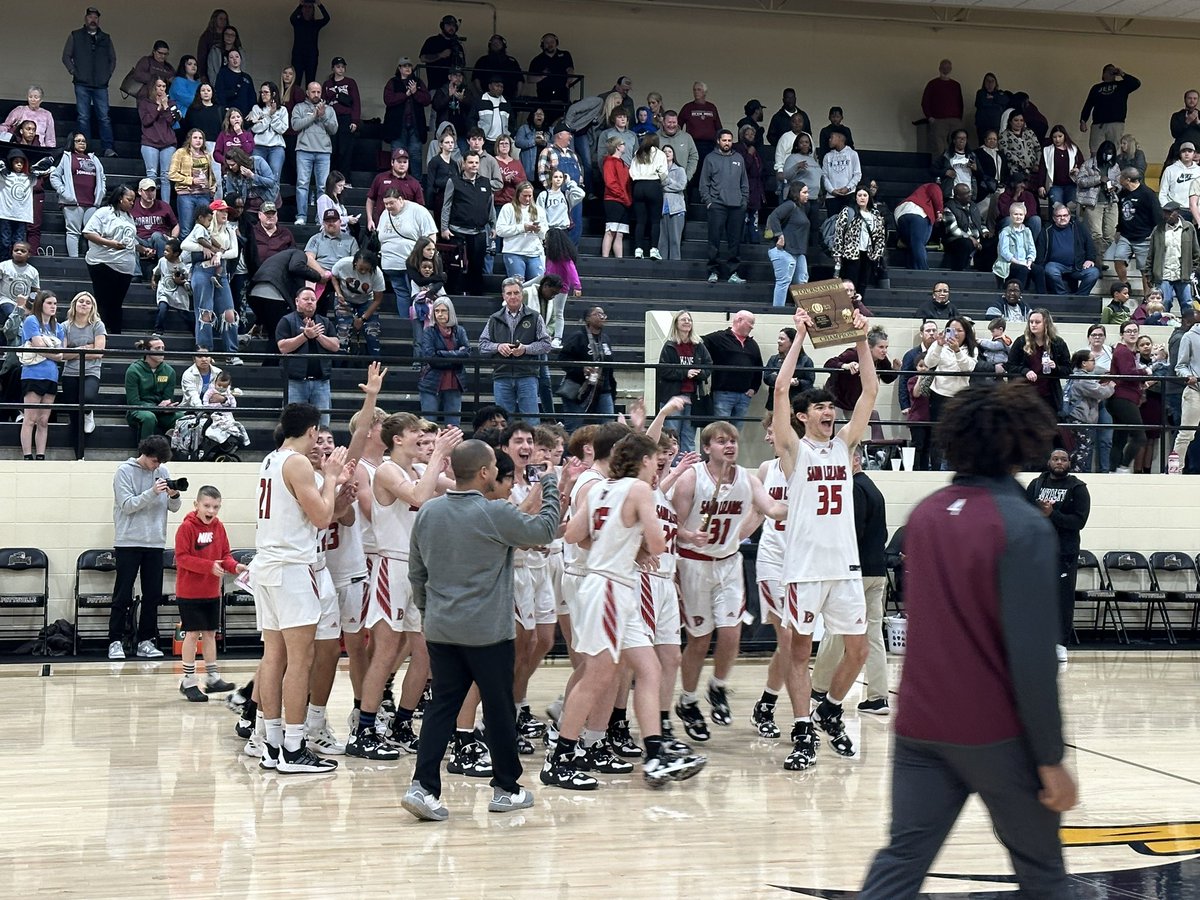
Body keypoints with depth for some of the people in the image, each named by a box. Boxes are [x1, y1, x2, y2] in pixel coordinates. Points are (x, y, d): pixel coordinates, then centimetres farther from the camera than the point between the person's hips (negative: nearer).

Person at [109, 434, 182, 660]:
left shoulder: (162, 472, 7)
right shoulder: (124, 471, -4)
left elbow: (174, 508, 9)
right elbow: (127, 505, -13)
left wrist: (174, 496, -12)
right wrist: (152, 493, -23)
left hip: (155, 542, 4)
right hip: (128, 542, -4)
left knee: (153, 595, 6)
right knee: (123, 595, 0)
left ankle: (146, 641, 14)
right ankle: (115, 641, 5)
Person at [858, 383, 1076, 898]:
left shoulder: (925, 514, 4)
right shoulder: (1024, 528, -15)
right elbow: (1033, 656, -17)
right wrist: (1050, 759, -13)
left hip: (920, 728, 5)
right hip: (997, 735, -5)